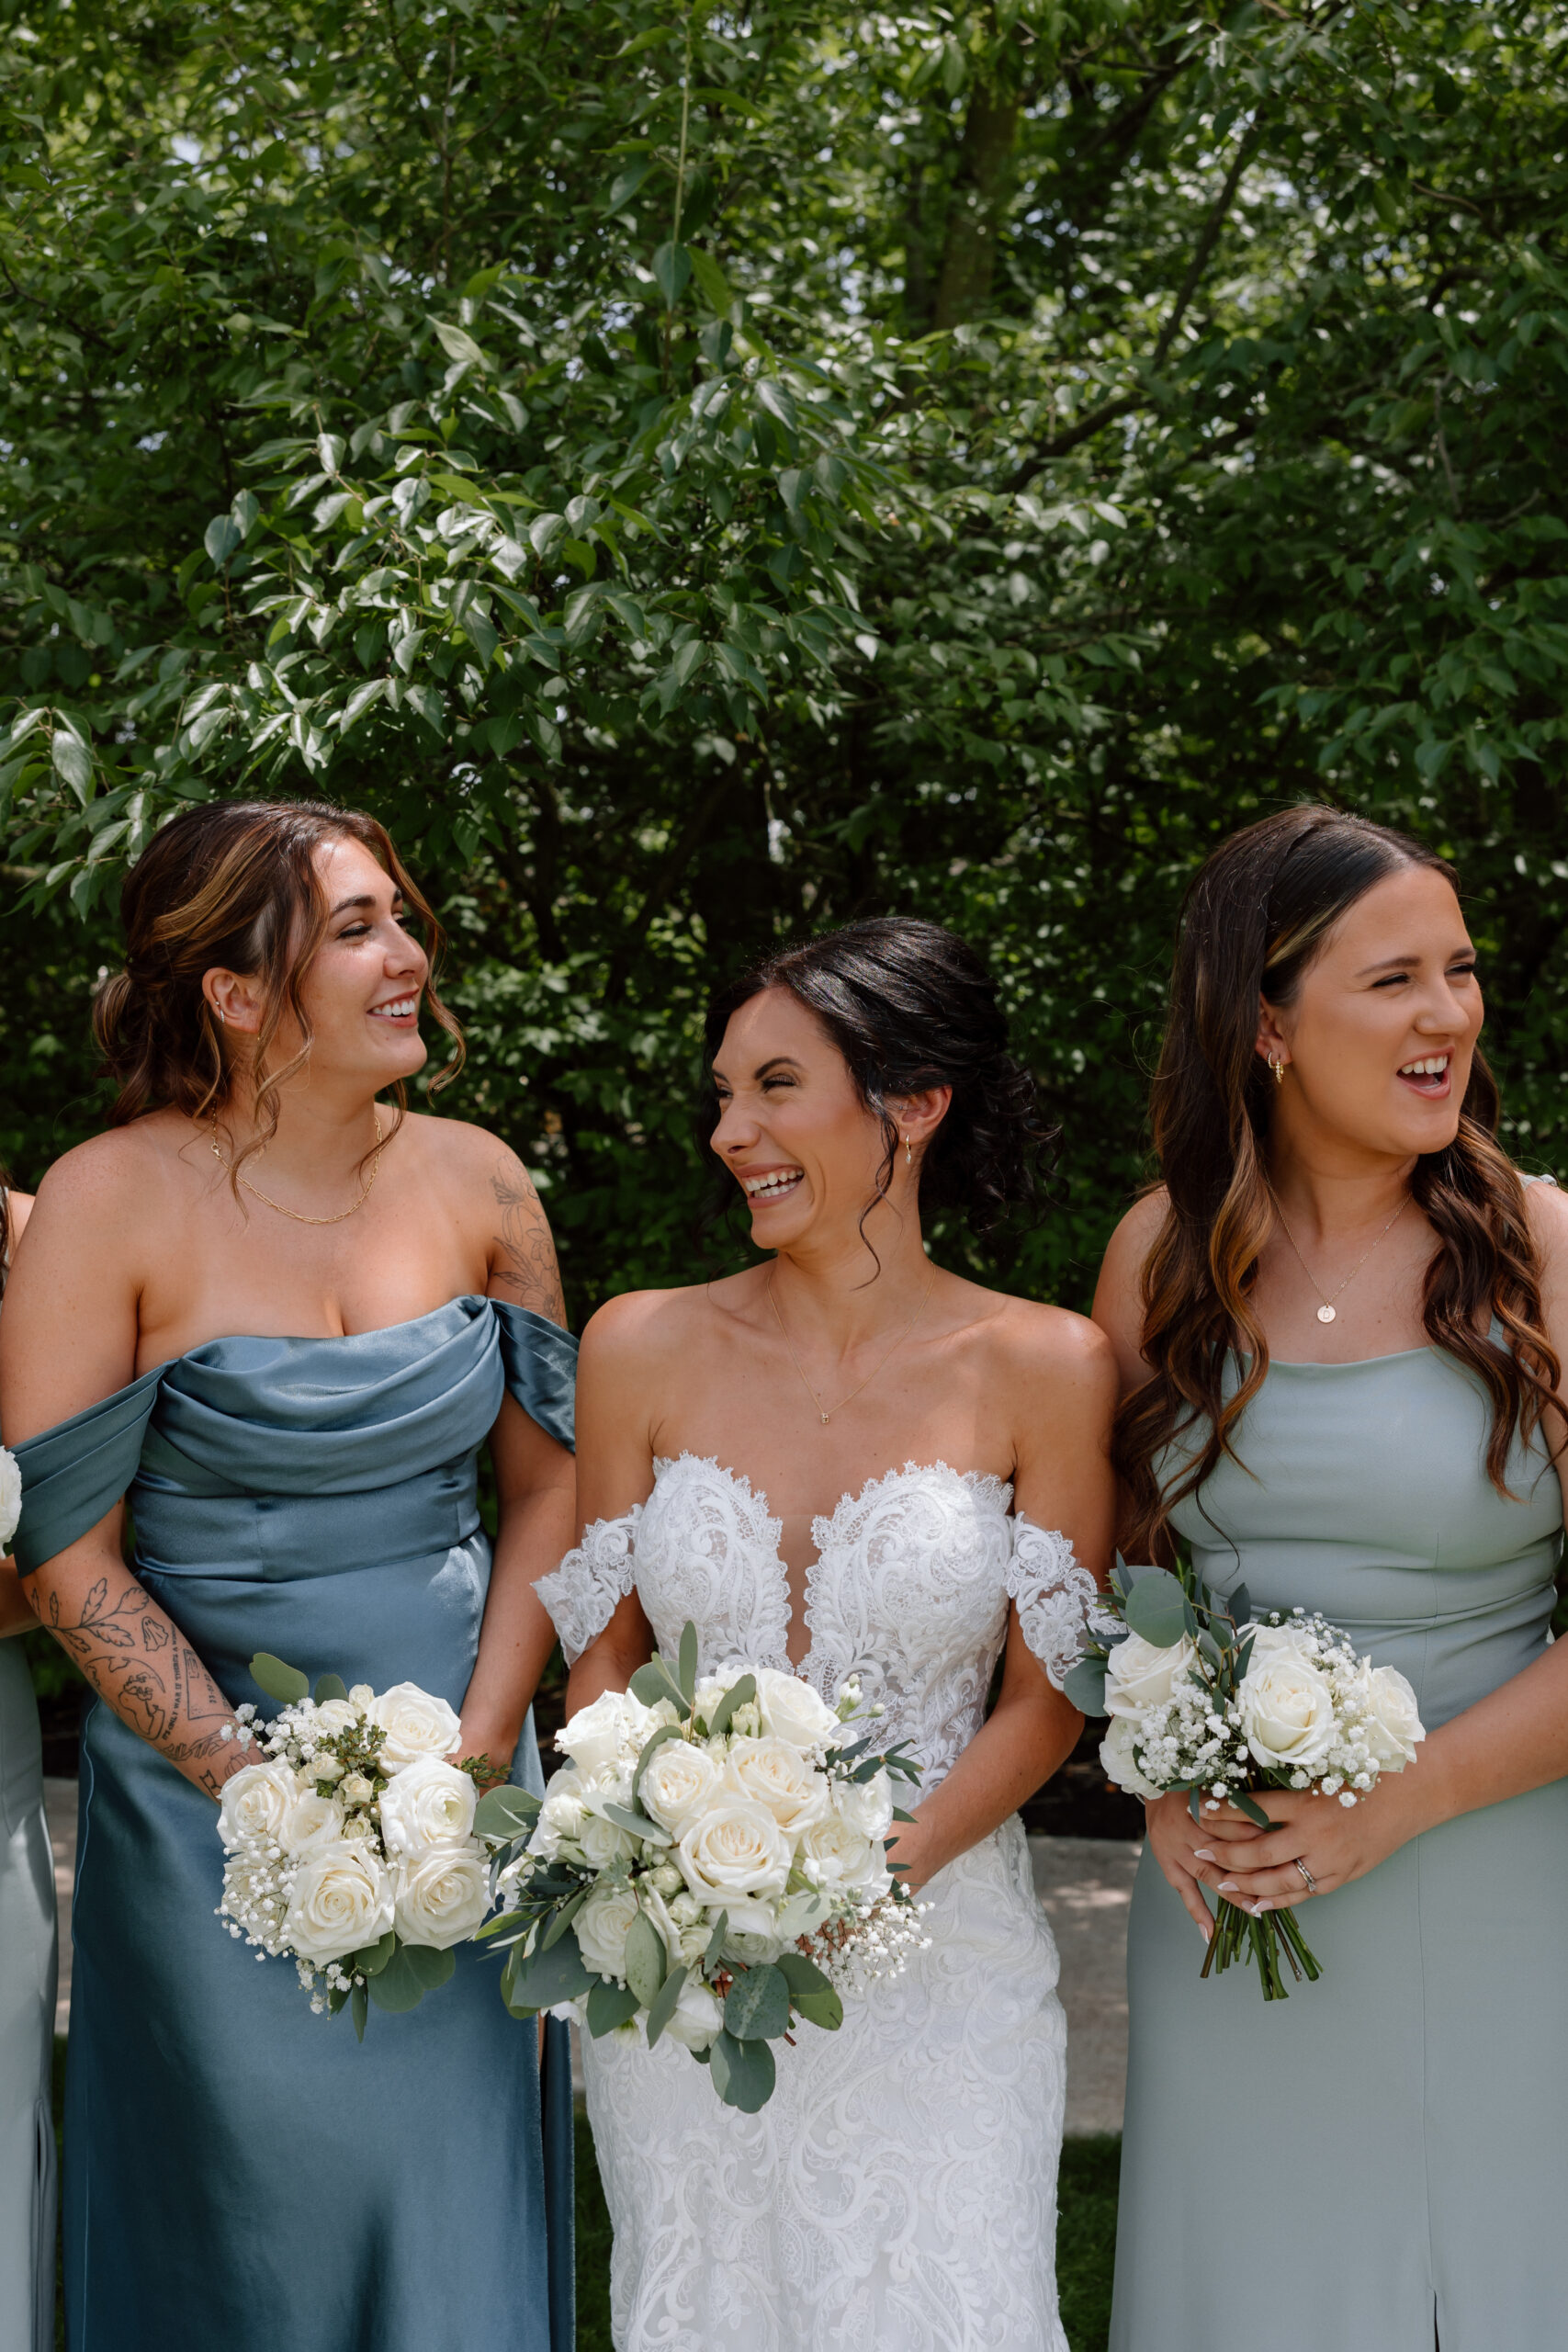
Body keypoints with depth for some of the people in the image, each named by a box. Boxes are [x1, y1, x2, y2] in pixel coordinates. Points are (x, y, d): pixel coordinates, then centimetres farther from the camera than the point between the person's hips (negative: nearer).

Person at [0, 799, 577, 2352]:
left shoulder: (474, 1180, 0)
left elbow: (550, 1480, 6)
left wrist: (479, 1749, -5)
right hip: (210, 1794, -3)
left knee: (455, 2211, 10)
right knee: (248, 2215, 9)